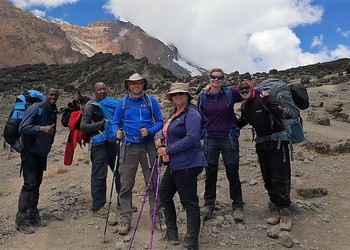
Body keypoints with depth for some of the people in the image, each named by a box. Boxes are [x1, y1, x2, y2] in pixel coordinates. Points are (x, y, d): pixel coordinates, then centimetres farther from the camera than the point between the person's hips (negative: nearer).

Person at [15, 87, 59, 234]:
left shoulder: (53, 112, 7)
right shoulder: (35, 108, -16)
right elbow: (23, 128, -23)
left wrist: (49, 144, 11)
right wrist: (42, 128, -34)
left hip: (42, 153, 7)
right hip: (30, 152, -7)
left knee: (37, 184, 11)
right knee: (30, 184, -10)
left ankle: (33, 216, 19)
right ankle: (21, 220, -2)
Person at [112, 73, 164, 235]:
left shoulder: (151, 101, 3)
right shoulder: (122, 103, 6)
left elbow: (159, 121, 2)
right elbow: (115, 123, 8)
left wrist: (150, 131, -16)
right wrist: (117, 132, -13)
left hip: (148, 146, 0)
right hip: (128, 147, 1)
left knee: (153, 182, 5)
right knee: (126, 184, 3)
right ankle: (125, 219, 14)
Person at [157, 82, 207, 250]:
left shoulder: (191, 113, -14)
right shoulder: (174, 114, 15)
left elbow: (192, 138, -26)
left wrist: (168, 150, -21)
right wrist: (162, 139, 7)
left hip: (187, 165, -11)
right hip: (174, 164, 11)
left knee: (189, 202, -4)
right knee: (164, 194, 20)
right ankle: (171, 232, 35)